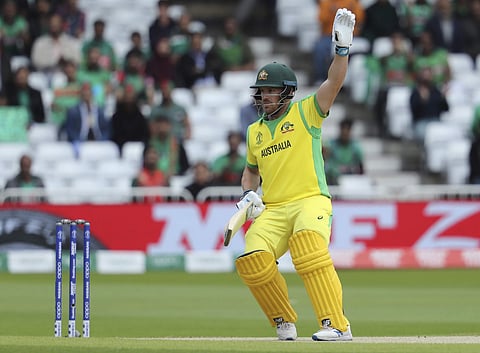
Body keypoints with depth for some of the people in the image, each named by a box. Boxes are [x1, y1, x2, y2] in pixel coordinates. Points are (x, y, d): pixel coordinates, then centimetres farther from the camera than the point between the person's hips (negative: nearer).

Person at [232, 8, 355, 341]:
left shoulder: (305, 113, 3)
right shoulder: (254, 132, 18)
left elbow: (334, 82, -12)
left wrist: (342, 46, -26)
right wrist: (249, 193, 12)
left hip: (311, 201, -5)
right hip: (271, 211, 5)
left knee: (308, 242, -35)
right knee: (252, 260, -21)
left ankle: (337, 325, -37)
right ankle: (285, 323, 2)